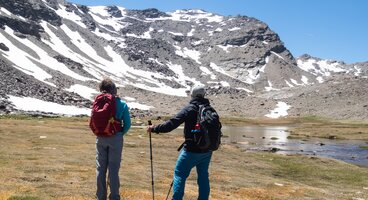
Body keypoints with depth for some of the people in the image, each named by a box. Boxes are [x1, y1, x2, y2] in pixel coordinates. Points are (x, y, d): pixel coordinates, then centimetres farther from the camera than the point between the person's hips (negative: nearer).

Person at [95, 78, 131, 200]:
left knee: (100, 168, 11)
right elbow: (127, 124, -4)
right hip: (116, 139, -1)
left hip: (101, 139, 2)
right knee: (113, 170, 5)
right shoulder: (122, 104, -6)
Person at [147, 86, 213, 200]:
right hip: (207, 151, 6)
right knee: (203, 177, 15)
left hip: (192, 150, -5)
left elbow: (172, 124, -16)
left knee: (179, 175, 5)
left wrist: (154, 129, -9)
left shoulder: (190, 109, -11)